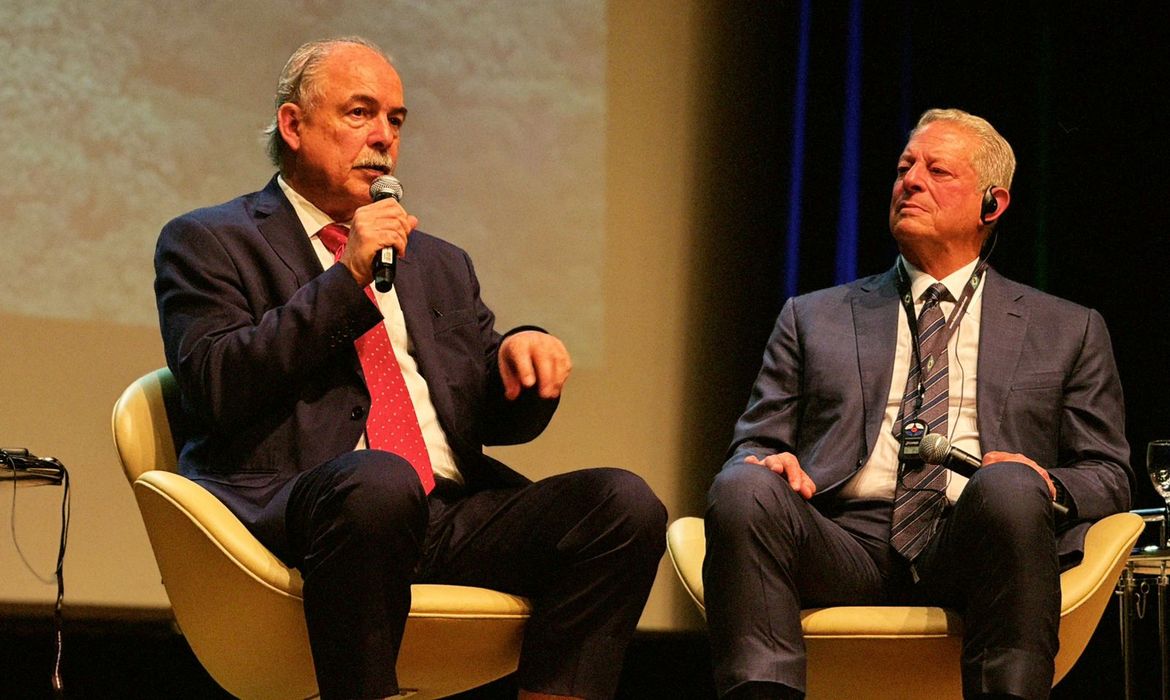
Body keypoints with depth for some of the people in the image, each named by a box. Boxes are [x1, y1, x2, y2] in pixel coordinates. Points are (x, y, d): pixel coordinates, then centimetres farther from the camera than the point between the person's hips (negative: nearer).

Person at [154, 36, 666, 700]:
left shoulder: (440, 264, 28)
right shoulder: (209, 242, 12)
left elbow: (499, 420, 23)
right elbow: (215, 388, -4)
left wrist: (525, 351, 0)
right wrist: (346, 280, -7)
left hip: (452, 515, 6)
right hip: (289, 510, -5)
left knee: (624, 502, -20)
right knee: (379, 481, -40)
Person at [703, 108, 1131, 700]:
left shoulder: (1067, 331, 24)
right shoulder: (813, 318, 27)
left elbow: (1108, 474, 20)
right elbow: (752, 444, 22)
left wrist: (1043, 487, -4)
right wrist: (765, 463, -5)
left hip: (971, 546, -1)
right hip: (844, 544, 1)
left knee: (1008, 487, -36)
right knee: (743, 489, -32)